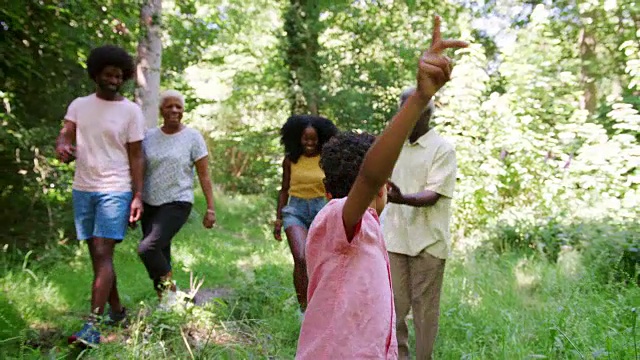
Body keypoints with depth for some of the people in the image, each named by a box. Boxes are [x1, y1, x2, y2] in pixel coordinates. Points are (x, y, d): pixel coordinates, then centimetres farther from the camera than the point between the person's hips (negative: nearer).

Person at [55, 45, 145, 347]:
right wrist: (61, 145, -26)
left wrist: (138, 195, -8)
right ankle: (117, 312, 24)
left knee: (103, 254, -11)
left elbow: (135, 156, -2)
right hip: (83, 189, 5)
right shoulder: (79, 105, 10)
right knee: (97, 255, 10)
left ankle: (92, 327, -12)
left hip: (115, 190, -5)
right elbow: (65, 133, -1)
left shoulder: (130, 110, -1)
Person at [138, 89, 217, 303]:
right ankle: (165, 302, 22)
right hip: (150, 204, 5)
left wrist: (210, 208, -7)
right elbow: (140, 172, 11)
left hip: (177, 203, -4)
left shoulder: (192, 137, -2)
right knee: (160, 256, 6)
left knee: (147, 249, -21)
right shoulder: (149, 137, 8)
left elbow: (204, 175, -3)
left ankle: (170, 290, 1)